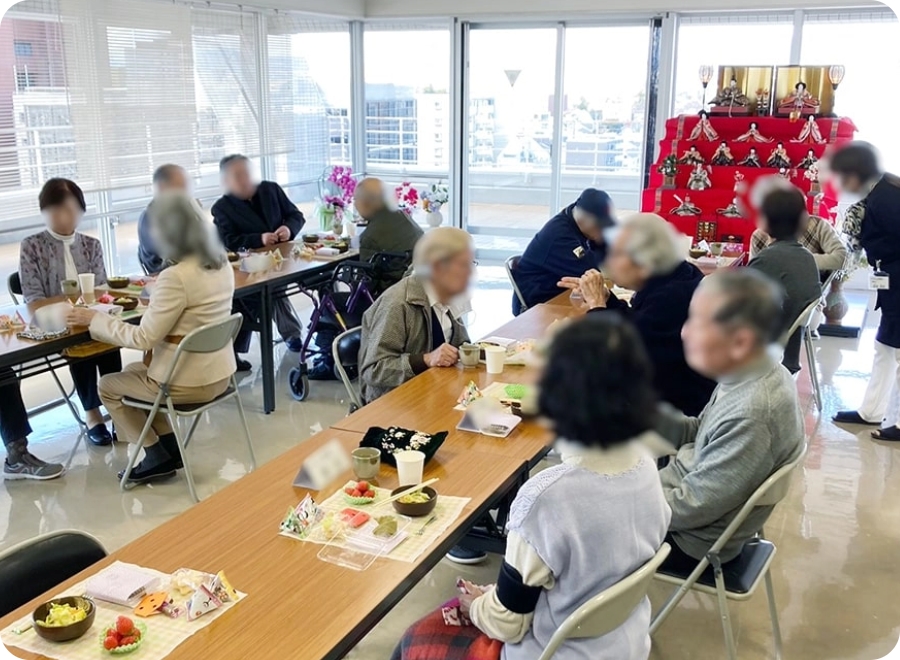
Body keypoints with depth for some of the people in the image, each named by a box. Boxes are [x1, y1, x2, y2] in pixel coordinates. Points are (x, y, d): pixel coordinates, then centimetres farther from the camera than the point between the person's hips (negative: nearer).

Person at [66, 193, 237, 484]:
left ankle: (157, 456, 21)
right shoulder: (222, 265, -1)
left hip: (190, 382, -8)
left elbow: (143, 339, -20)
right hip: (219, 373, 8)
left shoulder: (176, 277, -26)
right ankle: (169, 446, 27)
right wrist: (153, 299, 17)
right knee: (133, 370, 30)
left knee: (107, 385, 17)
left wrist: (94, 319, -10)